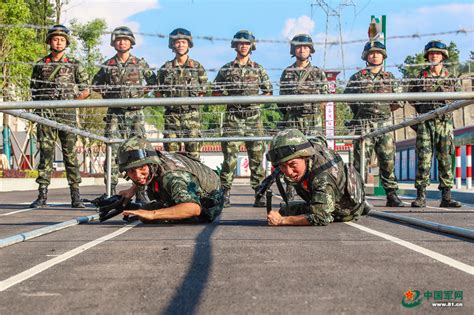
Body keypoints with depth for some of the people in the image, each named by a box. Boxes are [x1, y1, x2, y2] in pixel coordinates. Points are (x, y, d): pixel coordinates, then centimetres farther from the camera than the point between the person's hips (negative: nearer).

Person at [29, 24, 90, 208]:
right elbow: (33, 89, 19)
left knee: (70, 154, -2)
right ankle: (42, 195, 3)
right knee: (45, 153, 0)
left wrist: (70, 102, -2)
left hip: (67, 113, -1)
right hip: (45, 114, 1)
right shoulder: (40, 65, 12)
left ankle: (75, 196, 1)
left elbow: (86, 90, 7)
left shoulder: (74, 64, 7)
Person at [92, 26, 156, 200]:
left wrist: (141, 93, 0)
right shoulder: (108, 65, 10)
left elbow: (153, 82, 13)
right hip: (114, 113, 1)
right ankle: (110, 191, -2)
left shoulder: (140, 64, 8)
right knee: (112, 150, -5)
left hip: (135, 113, 0)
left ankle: (140, 191, 2)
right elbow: (96, 83, 19)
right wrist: (106, 94, 4)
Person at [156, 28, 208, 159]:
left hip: (191, 114, -1)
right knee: (171, 151, 0)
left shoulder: (197, 67, 8)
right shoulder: (166, 68, 10)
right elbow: (160, 92, 13)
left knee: (193, 153, -4)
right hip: (172, 114, 1)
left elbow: (202, 92, 9)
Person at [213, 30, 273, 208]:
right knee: (230, 157, -5)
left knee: (256, 156, 0)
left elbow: (268, 92, 15)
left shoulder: (258, 69, 11)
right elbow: (215, 92, 12)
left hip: (253, 117, 1)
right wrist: (229, 98, -3)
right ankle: (225, 194, -1)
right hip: (233, 117, -1)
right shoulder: (226, 69, 8)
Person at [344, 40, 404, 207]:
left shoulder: (389, 77, 15)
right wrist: (361, 113, 7)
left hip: (385, 124, 3)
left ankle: (391, 195, 7)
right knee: (361, 161, -5)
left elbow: (399, 101, 14)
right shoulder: (357, 77, 7)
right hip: (364, 124, -2)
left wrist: (384, 111, 7)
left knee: (388, 160, 1)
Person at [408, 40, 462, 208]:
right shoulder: (420, 76, 7)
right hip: (425, 123, -1)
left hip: (445, 122, 1)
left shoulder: (451, 77, 10)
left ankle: (446, 196, 5)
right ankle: (421, 196, -3)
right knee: (424, 159, -6)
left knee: (445, 159, 1)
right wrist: (422, 108, 8)